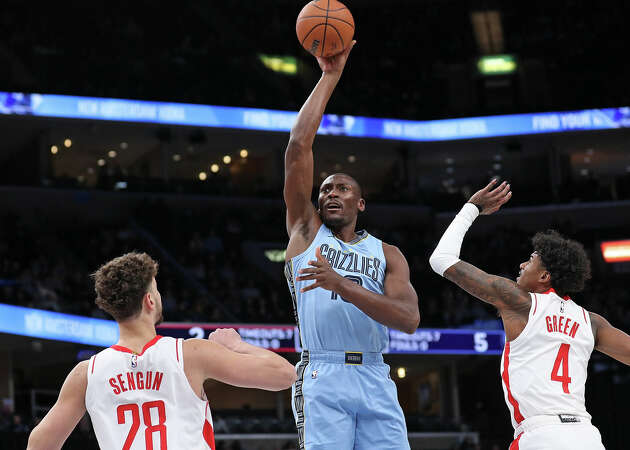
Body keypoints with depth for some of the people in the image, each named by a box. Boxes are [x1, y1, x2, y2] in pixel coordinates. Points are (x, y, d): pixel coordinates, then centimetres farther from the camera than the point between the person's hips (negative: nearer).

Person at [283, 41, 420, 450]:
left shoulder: (388, 255, 16)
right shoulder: (306, 230, 14)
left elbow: (409, 319, -3)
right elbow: (299, 146, 5)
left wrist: (343, 286, -14)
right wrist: (330, 77, 7)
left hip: (375, 380, 2)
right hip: (322, 377, -2)